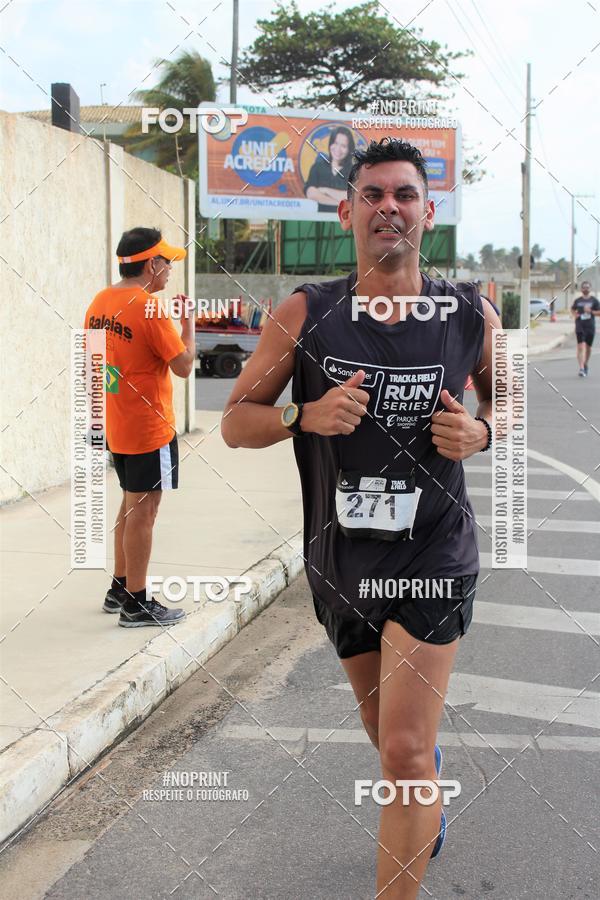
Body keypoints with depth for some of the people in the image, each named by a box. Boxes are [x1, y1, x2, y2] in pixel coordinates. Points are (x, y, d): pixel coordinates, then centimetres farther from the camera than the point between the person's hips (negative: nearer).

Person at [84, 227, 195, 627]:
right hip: (150, 428, -8)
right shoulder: (150, 308, -19)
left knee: (132, 503, 20)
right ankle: (136, 603, 7)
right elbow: (184, 365, -16)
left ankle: (120, 587, 29)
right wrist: (188, 321, -3)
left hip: (116, 425, 8)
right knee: (143, 510, 0)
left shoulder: (99, 303, 7)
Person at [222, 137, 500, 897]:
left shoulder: (471, 318, -7)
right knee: (388, 732, 23)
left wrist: (479, 432, -11)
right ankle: (428, 808, 58)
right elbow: (235, 422, -4)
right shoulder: (304, 314, -8)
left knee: (404, 752, -12)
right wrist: (307, 415, -23)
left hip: (432, 555, -2)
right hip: (339, 559, 2)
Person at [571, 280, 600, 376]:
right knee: (580, 347, -12)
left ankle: (586, 365, 36)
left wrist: (591, 311, -16)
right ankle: (581, 368, -17)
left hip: (590, 327, 0)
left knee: (588, 347, 12)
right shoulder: (577, 300, 6)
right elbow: (572, 309, 22)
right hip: (580, 327, 0)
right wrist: (574, 314, 1)